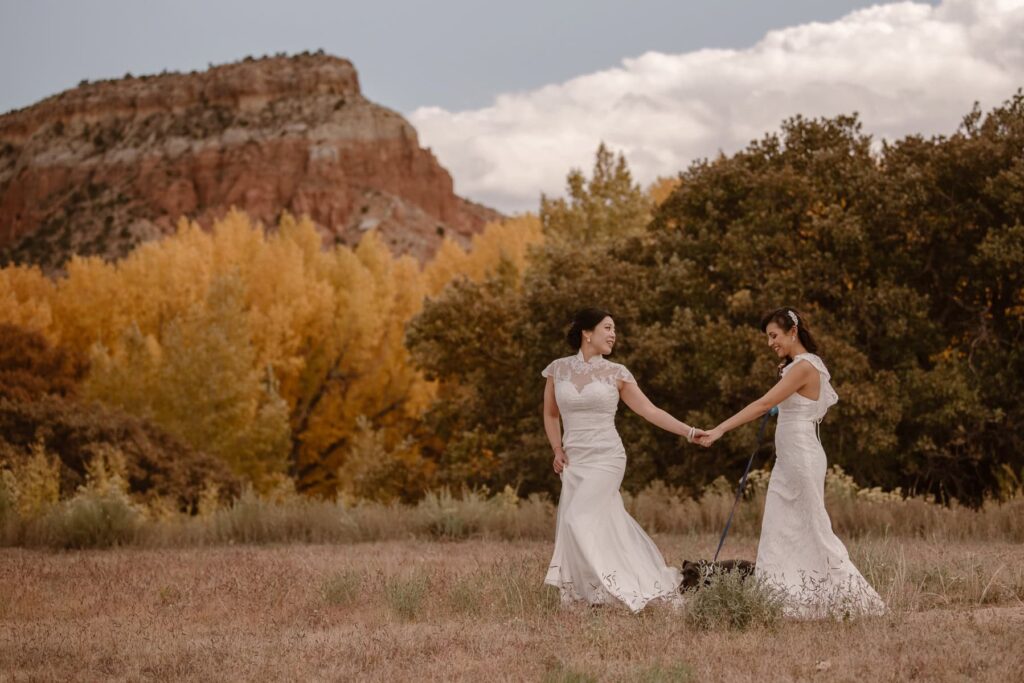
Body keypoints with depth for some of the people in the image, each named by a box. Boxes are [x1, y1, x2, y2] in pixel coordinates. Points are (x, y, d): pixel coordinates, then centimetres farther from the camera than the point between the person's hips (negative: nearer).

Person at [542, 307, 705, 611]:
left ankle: (606, 588, -6)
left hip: (606, 459, -3)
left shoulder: (616, 373, 0)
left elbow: (649, 410, 0)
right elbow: (550, 414, 19)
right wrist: (557, 450, 7)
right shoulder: (558, 369, 5)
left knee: (580, 519, -18)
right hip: (574, 461, 3)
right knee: (603, 529, 1)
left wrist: (689, 431, -6)